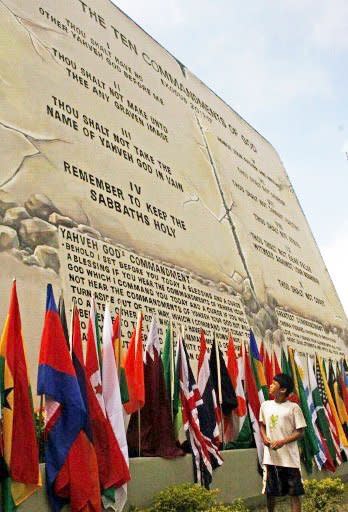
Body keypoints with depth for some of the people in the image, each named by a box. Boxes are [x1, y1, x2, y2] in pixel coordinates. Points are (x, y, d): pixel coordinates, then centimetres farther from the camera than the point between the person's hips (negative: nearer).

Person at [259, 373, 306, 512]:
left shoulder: (293, 407, -10)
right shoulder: (265, 405, 4)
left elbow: (300, 432, -7)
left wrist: (282, 442, -18)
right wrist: (264, 437, -3)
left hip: (289, 457, -4)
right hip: (270, 457, 4)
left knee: (294, 492, 5)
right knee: (270, 492, 14)